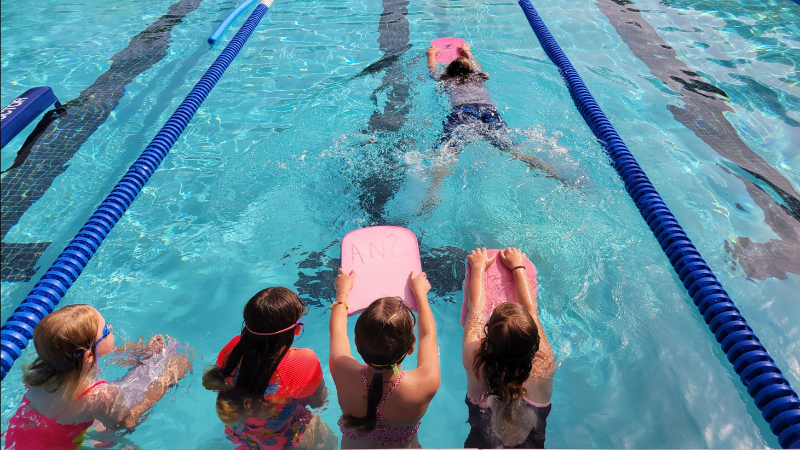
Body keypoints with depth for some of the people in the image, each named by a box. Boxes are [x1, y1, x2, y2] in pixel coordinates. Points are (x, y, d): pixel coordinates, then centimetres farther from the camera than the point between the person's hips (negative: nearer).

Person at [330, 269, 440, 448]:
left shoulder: (343, 372, -36)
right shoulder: (426, 384, -37)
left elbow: (337, 328, -13)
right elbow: (429, 334, -17)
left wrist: (342, 291, 3)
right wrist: (420, 292, -2)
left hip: (352, 445, 1)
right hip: (403, 445, -1)